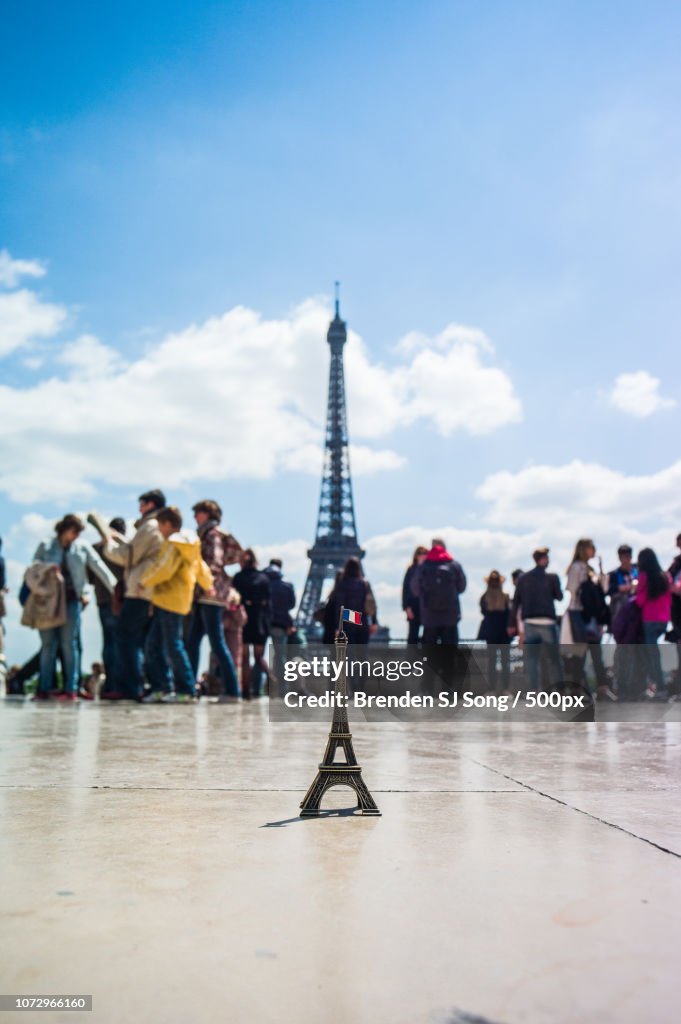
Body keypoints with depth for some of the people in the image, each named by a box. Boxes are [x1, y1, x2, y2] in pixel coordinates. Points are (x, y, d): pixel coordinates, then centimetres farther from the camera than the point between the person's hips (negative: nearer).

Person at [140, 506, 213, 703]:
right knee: (154, 645, 10)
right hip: (167, 601, 10)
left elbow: (163, 569, -22)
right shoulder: (188, 544, 17)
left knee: (173, 646, -6)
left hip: (170, 601, -10)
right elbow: (200, 566, 27)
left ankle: (187, 690, -1)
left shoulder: (173, 544, -12)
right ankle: (159, 688, 12)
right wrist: (208, 585, 41)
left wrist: (144, 581, -7)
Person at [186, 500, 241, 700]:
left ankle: (232, 690, -8)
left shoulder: (213, 533, -5)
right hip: (202, 595, 10)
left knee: (217, 642, -10)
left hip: (210, 595, -10)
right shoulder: (205, 534, 23)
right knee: (192, 641, 9)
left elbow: (215, 560, -19)